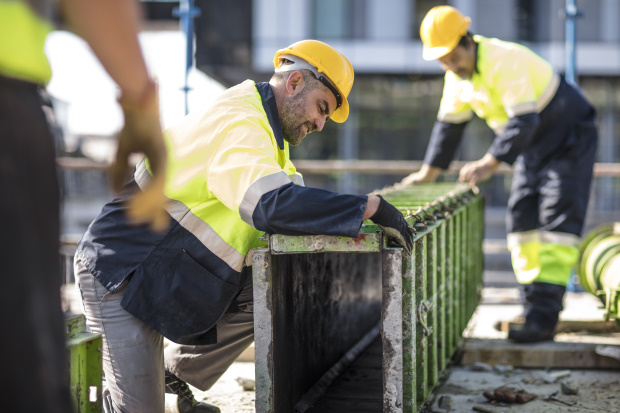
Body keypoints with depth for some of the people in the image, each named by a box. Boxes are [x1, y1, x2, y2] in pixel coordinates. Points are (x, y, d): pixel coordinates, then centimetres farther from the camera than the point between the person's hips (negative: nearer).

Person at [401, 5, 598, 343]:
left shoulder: (505, 61, -29)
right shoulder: (458, 75, -2)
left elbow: (523, 121, -37)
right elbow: (450, 124, 12)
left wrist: (490, 163, -44)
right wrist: (429, 171, 13)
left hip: (570, 139, -9)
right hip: (533, 147, 9)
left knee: (557, 220, -17)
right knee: (521, 218, 4)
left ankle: (543, 318, -23)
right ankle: (535, 307, 8)